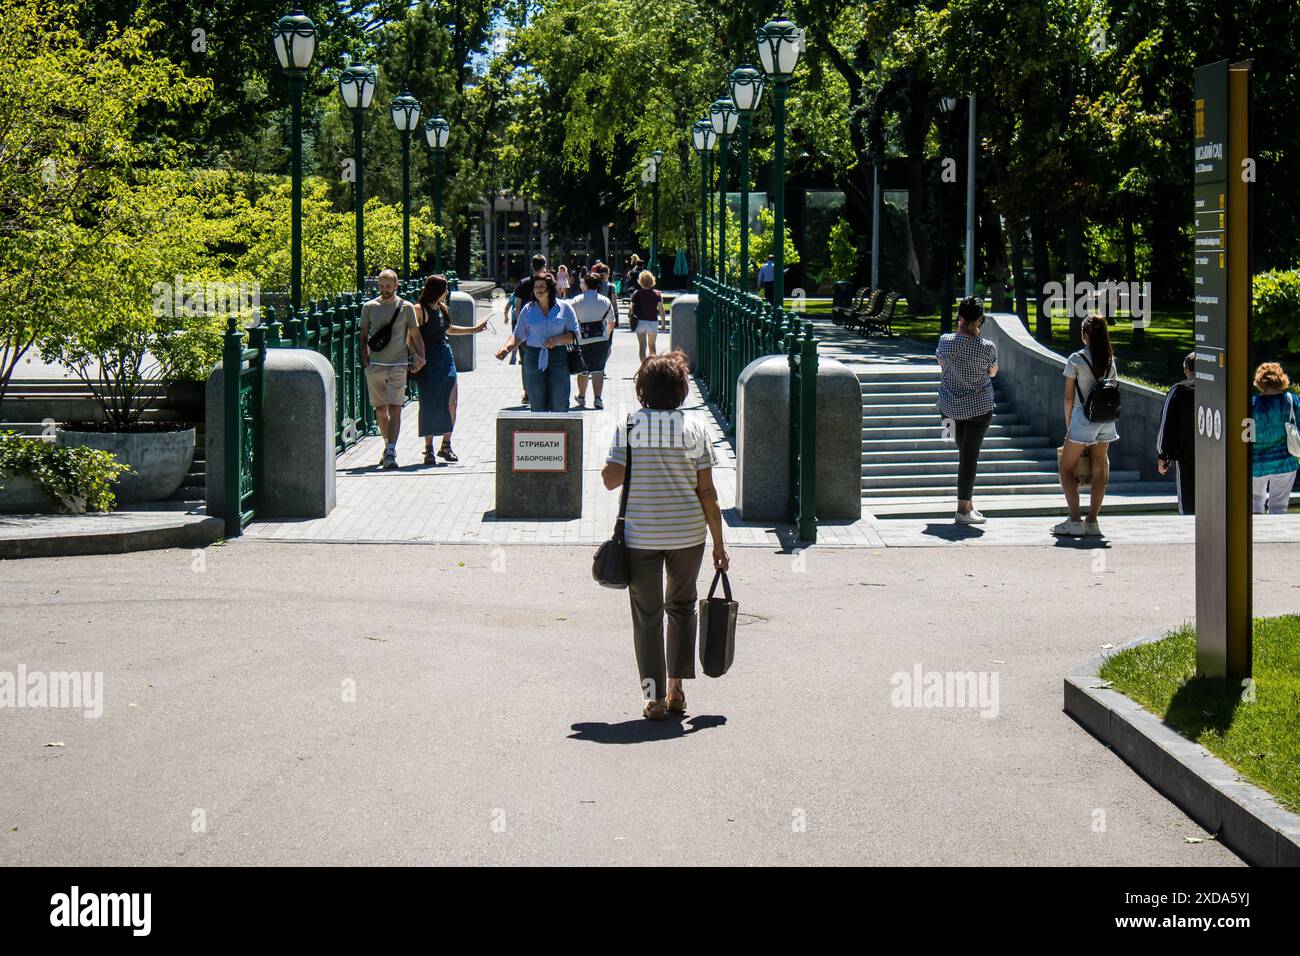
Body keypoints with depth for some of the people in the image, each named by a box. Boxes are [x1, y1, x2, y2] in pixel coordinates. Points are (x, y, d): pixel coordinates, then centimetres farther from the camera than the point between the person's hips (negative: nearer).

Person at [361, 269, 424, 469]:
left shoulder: (406, 307, 4)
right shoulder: (369, 307, 8)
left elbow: (415, 335, 9)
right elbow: (363, 336, 12)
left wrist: (420, 357, -2)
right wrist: (364, 357, -1)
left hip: (398, 364, -2)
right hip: (374, 365, 2)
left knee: (394, 408, -11)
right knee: (380, 409, 10)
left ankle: (391, 452, -16)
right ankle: (388, 446, 26)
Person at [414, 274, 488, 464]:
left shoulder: (442, 308, 12)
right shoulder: (420, 310, -10)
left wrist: (474, 329, 36)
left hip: (446, 357, 7)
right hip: (428, 361, -7)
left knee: (451, 402, 1)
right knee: (429, 406, -3)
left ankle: (446, 446, 13)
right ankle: (428, 449, 5)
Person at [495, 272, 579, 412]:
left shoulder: (564, 308, 3)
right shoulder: (528, 310, 8)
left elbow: (574, 334, 2)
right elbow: (518, 335, 9)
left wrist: (557, 340, -15)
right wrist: (506, 347, -10)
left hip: (558, 358, -2)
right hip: (534, 358, 2)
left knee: (559, 405, -4)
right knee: (537, 405, 1)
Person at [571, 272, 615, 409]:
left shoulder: (576, 301, 0)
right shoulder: (606, 301, 5)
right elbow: (611, 323, 13)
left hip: (582, 340, 0)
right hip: (601, 340, 0)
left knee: (582, 370, 14)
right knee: (598, 369, -1)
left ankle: (581, 397, 29)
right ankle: (598, 398, -15)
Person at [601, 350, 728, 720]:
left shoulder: (629, 426, -5)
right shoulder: (694, 428, -3)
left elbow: (611, 478, -7)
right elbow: (707, 491, -3)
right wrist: (719, 544, 2)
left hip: (640, 534, -1)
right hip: (687, 533, 1)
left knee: (647, 614, 6)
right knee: (681, 605, 20)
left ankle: (654, 697, 2)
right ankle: (676, 689, 20)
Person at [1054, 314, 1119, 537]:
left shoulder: (1076, 359, -8)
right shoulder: (1110, 361, 7)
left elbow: (1069, 397, -6)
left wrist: (1068, 425, 3)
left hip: (1083, 418, -5)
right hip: (1106, 419, 5)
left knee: (1067, 469, 3)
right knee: (1099, 470, 9)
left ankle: (1075, 521, -6)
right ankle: (1092, 521, 10)